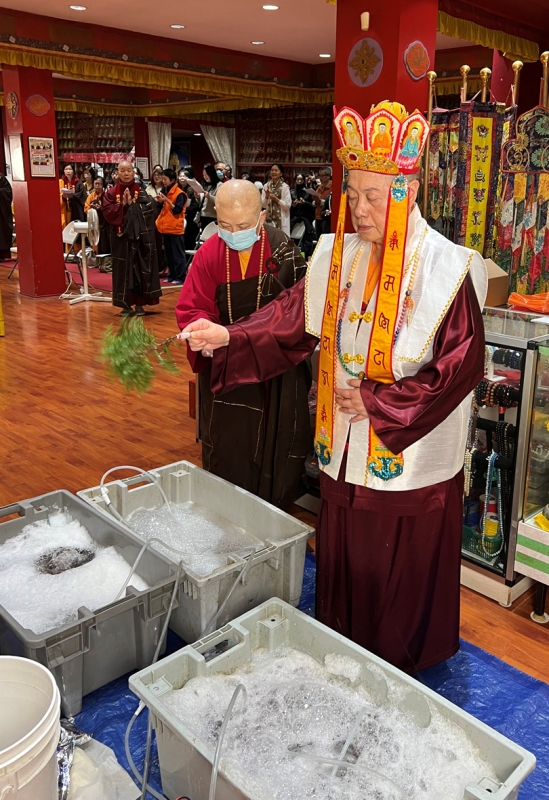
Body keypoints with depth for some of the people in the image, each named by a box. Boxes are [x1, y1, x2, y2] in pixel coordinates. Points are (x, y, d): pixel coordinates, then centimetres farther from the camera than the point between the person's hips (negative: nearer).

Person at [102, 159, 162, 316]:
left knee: (140, 268, 0)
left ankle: (139, 303, 7)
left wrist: (131, 203, -15)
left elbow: (148, 211, -8)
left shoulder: (141, 192, 5)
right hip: (120, 237, 0)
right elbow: (107, 212, -7)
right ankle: (126, 304, 7)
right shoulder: (111, 193, 5)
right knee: (123, 269, 1)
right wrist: (122, 204, -16)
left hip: (140, 236, 0)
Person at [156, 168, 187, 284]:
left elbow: (177, 210, -16)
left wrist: (167, 200, -21)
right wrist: (160, 201, -4)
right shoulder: (164, 191, 10)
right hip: (165, 227, 7)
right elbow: (161, 208, 16)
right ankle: (171, 275, 19)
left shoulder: (179, 193, -11)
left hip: (176, 228, -7)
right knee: (168, 254, 12)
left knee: (177, 253, -3)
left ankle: (180, 277, 1)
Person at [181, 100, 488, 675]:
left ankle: (405, 665, 38)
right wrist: (226, 337, -16)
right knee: (344, 559, 19)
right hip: (346, 450, 5)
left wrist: (379, 402, -17)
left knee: (404, 569, 12)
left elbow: (462, 364, -15)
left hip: (411, 455, -4)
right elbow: (292, 320, -1)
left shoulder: (446, 269, -14)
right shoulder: (336, 257, 1)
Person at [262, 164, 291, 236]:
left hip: (281, 219, -4)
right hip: (268, 218, 4)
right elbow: (263, 205, 8)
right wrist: (266, 197, -10)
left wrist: (275, 199, -15)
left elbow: (288, 205, -8)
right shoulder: (266, 186, 7)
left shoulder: (285, 187, -5)